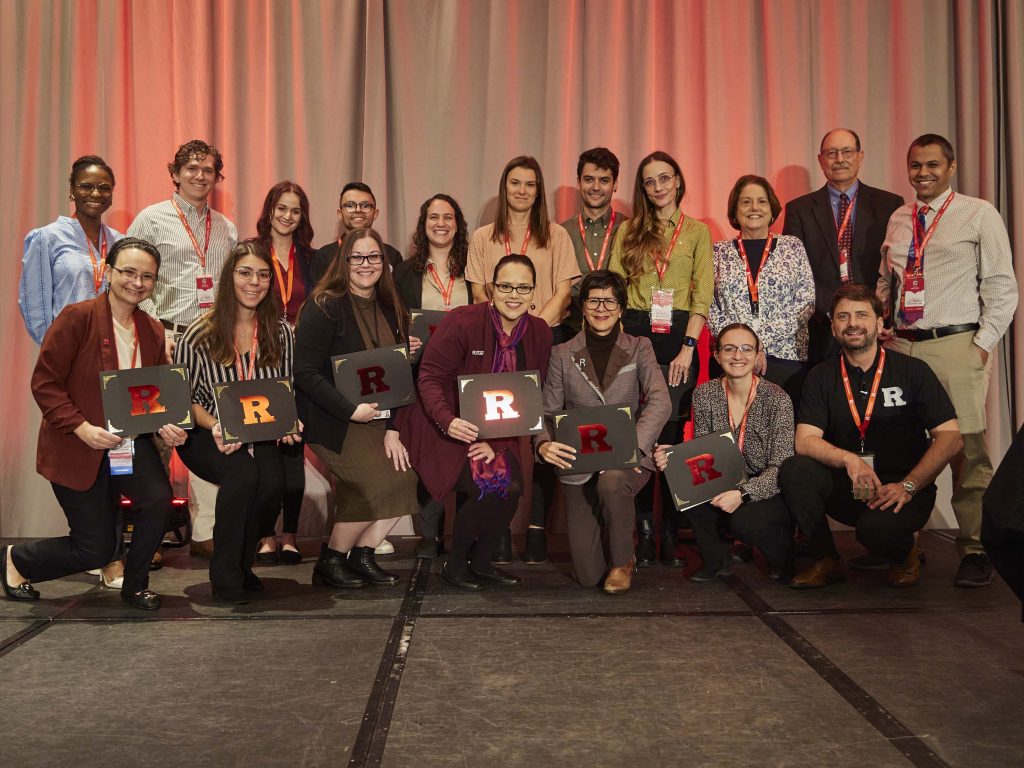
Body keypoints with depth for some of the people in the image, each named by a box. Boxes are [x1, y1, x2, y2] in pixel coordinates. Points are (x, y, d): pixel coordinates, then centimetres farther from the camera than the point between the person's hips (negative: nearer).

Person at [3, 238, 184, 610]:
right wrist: (82, 428, -24)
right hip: (75, 447, -5)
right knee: (97, 549, -2)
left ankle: (135, 585, 2)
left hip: (131, 440, 5)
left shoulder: (153, 331, 5)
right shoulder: (77, 317, -13)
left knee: (159, 498, -25)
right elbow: (44, 383, -14)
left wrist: (165, 425, -11)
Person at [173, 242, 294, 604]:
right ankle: (225, 575, -14)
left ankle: (242, 563, -2)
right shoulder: (200, 335, -4)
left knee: (273, 479, -29)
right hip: (207, 435, -3)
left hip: (261, 435, 3)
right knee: (243, 475, -33)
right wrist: (216, 427, -21)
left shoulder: (280, 331, 5)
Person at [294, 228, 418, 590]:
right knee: (375, 485, -19)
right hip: (332, 420, -7)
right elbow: (305, 374, -18)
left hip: (374, 418, 7)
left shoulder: (389, 310, 9)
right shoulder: (324, 307, -12)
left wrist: (392, 430, -2)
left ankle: (362, 554, 8)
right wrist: (351, 410, -23)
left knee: (405, 477, -10)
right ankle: (330, 562, 1)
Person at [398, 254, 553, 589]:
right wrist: (448, 421, -33)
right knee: (487, 487, -22)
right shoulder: (462, 322, -17)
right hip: (446, 430, -5)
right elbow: (430, 377, -16)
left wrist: (497, 442, -14)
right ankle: (453, 565, 3)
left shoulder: (540, 333, -2)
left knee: (512, 486, -16)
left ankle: (480, 563, 10)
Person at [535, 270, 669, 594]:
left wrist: (634, 444, -25)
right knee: (587, 574, -6)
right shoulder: (562, 354, 7)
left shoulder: (639, 348, 5)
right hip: (579, 464, 1)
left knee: (612, 481, -39)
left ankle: (623, 561, -10)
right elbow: (548, 412, 3)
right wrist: (544, 445, -20)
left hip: (628, 458, -1)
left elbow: (660, 401, -10)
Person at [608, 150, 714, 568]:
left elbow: (702, 294, 2)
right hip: (635, 334, 1)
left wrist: (688, 346, -8)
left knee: (672, 433, -2)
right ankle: (643, 530, 7)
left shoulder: (697, 232, 10)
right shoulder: (628, 231, 13)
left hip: (678, 337, -1)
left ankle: (671, 534, 4)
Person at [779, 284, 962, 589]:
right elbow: (805, 440, -6)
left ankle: (905, 552, 4)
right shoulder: (821, 377, 5)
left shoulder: (912, 371, -1)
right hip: (846, 489, 3)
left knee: (876, 528, -35)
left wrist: (908, 486, -18)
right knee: (793, 470, -25)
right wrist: (848, 459, -26)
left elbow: (950, 437, -6)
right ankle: (827, 561, -5)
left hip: (902, 490, -3)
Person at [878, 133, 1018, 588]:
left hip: (957, 346, -4)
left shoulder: (979, 215, 3)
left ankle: (975, 550, 2)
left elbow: (1002, 287, 0)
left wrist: (984, 345, -7)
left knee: (966, 450, -6)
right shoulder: (897, 221, 16)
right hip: (901, 345, 5)